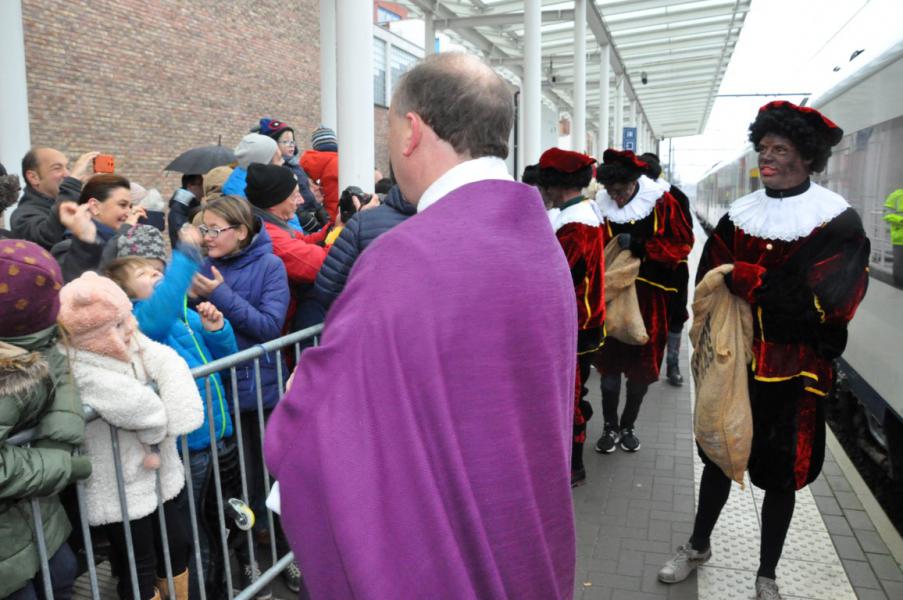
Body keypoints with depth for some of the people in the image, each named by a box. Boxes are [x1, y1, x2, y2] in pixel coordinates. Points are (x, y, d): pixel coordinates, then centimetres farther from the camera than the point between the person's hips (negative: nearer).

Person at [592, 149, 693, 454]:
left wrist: (638, 247, -20)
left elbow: (681, 244, -9)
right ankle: (610, 426, 20)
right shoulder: (603, 207, -2)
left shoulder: (662, 203, -7)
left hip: (650, 298, 0)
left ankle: (628, 425, 28)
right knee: (610, 363, 3)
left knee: (642, 366, 9)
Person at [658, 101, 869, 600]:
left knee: (780, 475, 11)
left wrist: (745, 280, -19)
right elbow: (708, 285, -3)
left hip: (794, 374, -3)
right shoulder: (739, 217, 1)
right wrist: (778, 294, -17)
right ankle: (698, 546, 38)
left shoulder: (838, 223, -10)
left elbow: (825, 301, -20)